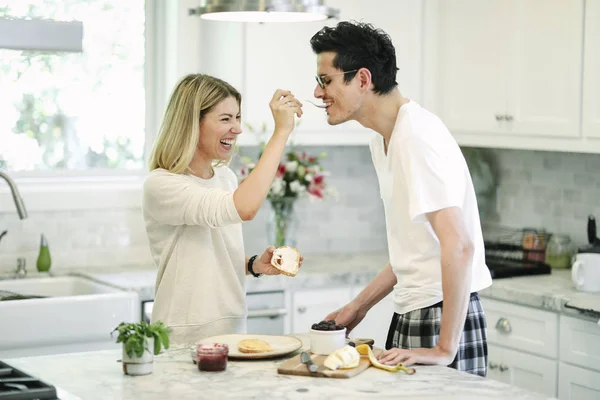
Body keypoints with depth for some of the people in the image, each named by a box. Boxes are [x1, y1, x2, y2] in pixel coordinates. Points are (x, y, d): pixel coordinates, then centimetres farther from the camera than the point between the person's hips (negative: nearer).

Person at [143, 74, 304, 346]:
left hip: (232, 332, 6)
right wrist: (281, 132, -24)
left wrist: (255, 265, 3)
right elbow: (243, 208, -29)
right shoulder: (161, 185, -14)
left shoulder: (226, 177, 11)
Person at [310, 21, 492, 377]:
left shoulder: (417, 136, -18)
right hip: (409, 316, 9)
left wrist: (444, 349, -24)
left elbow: (459, 246, -25)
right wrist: (359, 306, 17)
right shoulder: (382, 143, 12)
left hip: (444, 318, -9)